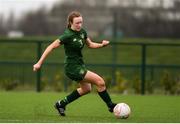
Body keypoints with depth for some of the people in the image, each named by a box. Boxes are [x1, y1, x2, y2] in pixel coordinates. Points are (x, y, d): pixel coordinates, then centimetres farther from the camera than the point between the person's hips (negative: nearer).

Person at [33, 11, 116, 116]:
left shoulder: (82, 32, 0)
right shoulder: (68, 35, -22)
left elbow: (90, 44, 14)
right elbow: (51, 47, -19)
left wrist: (102, 44, -6)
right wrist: (39, 63, -20)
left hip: (80, 65, 9)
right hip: (73, 68, -9)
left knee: (86, 89, 25)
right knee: (100, 82, -13)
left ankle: (61, 104, 33)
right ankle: (111, 106, 5)